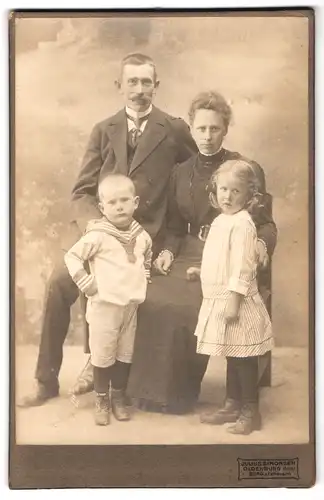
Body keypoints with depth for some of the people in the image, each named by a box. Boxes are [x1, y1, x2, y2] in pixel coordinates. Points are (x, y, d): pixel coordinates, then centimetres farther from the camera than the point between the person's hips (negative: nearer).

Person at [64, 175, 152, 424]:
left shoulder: (141, 235, 2)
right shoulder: (97, 236, -14)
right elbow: (72, 256, -11)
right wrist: (85, 283, -14)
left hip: (131, 304, 5)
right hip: (104, 305, -4)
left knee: (125, 355, 14)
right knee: (103, 356, 5)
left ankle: (118, 397, 30)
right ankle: (102, 400, 21)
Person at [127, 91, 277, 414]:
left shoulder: (248, 170, 2)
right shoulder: (180, 172, 15)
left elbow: (265, 223, 2)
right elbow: (175, 226, 15)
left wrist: (261, 243, -20)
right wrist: (168, 251, -5)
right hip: (188, 254, 4)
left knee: (186, 306, -29)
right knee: (151, 300, -24)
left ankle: (179, 392, -7)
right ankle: (152, 387, -7)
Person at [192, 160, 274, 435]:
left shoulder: (242, 224, -16)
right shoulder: (221, 220, 13)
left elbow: (243, 267, -21)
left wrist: (233, 301, -23)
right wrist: (202, 271, 24)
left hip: (235, 301, -9)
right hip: (219, 299, 9)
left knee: (244, 359, 2)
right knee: (232, 356, 18)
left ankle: (251, 411, 15)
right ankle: (232, 405, 29)